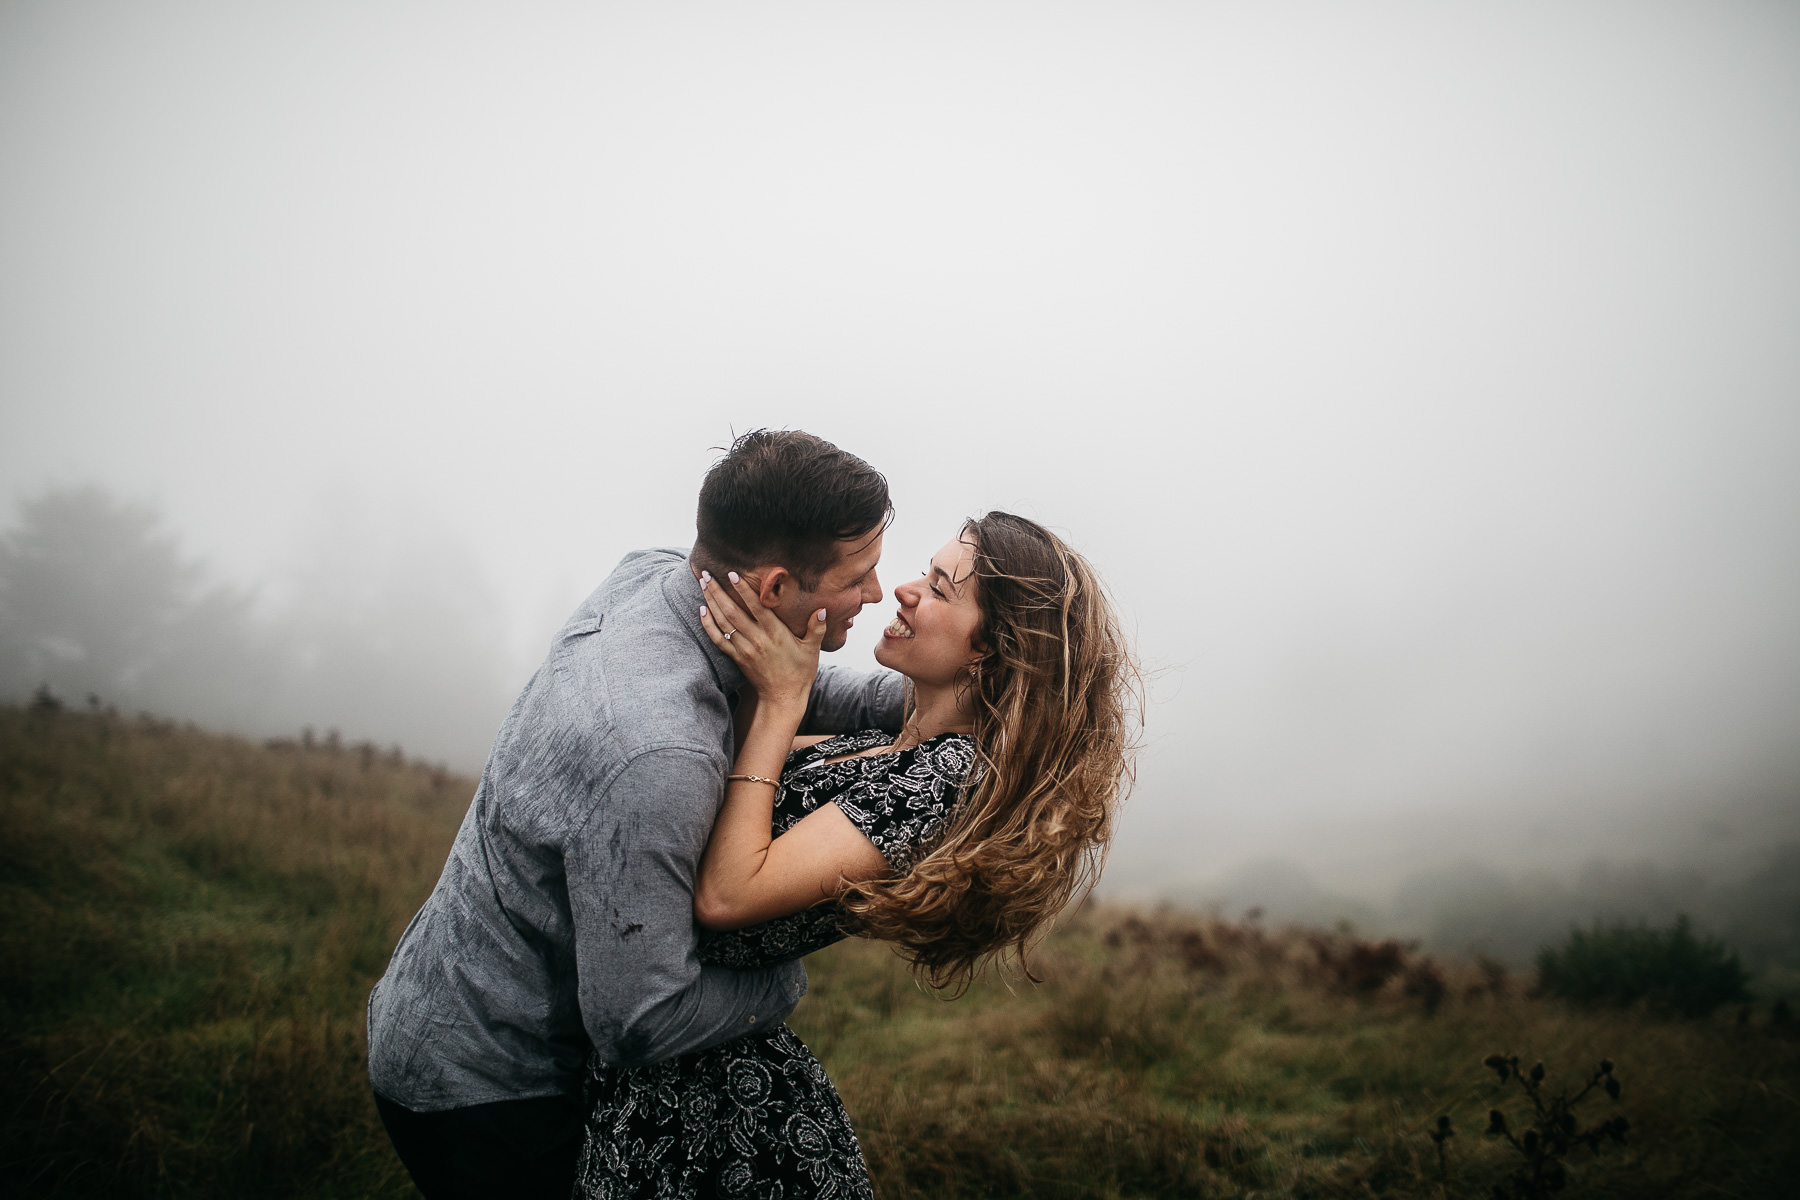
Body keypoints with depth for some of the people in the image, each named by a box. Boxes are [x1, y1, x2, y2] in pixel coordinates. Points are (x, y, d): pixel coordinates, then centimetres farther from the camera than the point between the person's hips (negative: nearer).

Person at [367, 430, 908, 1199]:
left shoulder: (652, 577, -11)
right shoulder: (656, 759, -38)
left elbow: (798, 697, 6)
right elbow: (638, 1021, -30)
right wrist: (787, 979, -13)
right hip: (480, 1092, -9)